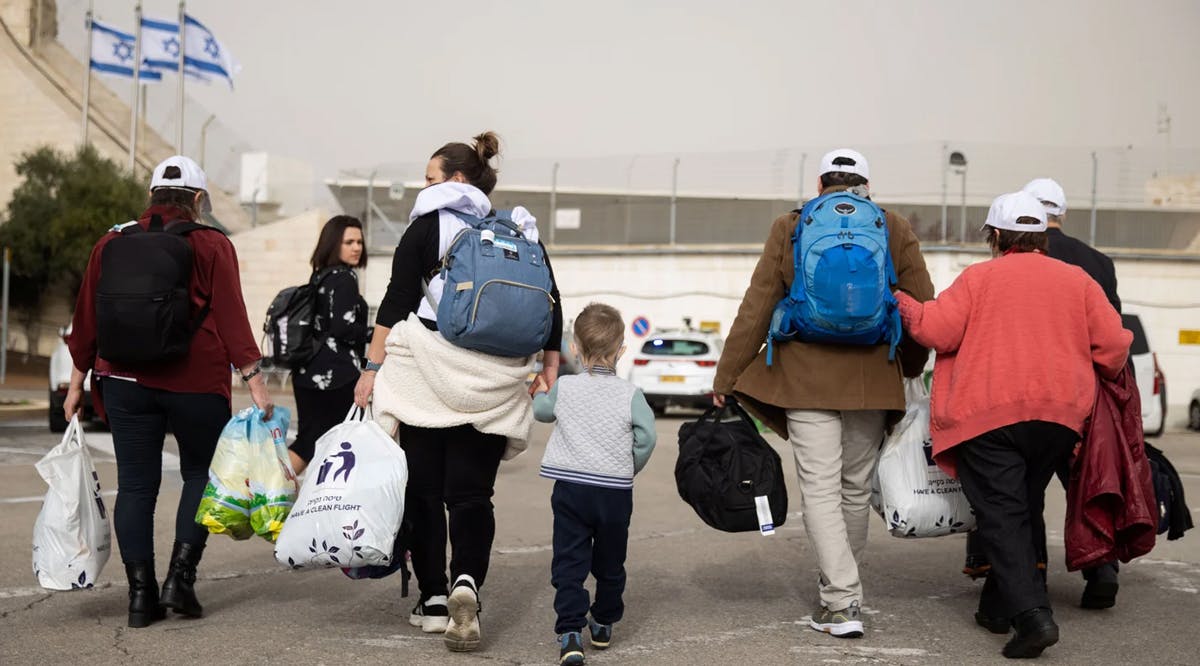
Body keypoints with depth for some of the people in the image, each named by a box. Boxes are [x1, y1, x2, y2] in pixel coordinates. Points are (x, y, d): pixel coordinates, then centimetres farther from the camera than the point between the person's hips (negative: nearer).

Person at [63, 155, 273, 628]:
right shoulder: (210, 245, -2)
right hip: (196, 381, -3)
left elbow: (87, 319, 11)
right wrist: (253, 379, -8)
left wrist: (77, 382, 18)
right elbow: (231, 317, -9)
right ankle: (180, 576, 0)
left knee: (135, 484, 6)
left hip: (125, 381, 3)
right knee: (200, 474, 12)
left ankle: (141, 593, 4)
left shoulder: (111, 243, 9)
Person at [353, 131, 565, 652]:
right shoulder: (520, 232, 11)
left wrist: (372, 367, -2)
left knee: (424, 487, 8)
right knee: (472, 492, 5)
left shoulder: (427, 226, 0)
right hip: (491, 385, 3)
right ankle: (467, 581, -18)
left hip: (426, 375, -3)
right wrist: (550, 370, 13)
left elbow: (396, 302, -5)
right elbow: (550, 306, 8)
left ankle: (433, 599, 10)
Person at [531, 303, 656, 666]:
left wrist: (540, 393, 41)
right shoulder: (630, 395, -4)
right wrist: (629, 468, 6)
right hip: (615, 491, 0)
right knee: (610, 562, 17)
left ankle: (570, 631, -13)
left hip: (571, 488, 0)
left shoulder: (564, 388, 0)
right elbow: (646, 436, -11)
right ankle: (604, 625, 30)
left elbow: (542, 411, 18)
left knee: (569, 561, 0)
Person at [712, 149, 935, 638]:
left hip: (807, 377, -2)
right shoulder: (895, 231, 5)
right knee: (857, 487, 15)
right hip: (873, 380, 2)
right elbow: (923, 309, 7)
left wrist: (726, 379, 5)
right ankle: (843, 584, 31)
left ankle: (841, 602, -11)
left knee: (820, 489, -2)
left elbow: (755, 310, 0)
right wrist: (910, 367, 24)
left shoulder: (789, 229, 2)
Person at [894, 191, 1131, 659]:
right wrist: (1095, 377, 25)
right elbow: (1114, 343, 5)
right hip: (1059, 414, 4)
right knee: (1025, 508, 19)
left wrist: (905, 307, 13)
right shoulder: (1077, 279, 10)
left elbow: (938, 331, -5)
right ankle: (999, 606, 24)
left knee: (1001, 515, -4)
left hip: (988, 414, -4)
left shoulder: (979, 276, 2)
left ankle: (1032, 615, -19)